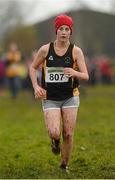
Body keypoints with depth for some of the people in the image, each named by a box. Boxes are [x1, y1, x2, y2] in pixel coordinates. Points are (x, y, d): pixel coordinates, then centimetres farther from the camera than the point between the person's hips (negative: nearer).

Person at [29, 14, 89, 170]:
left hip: (70, 97, 0)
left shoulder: (76, 51, -6)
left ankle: (64, 165, 22)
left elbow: (86, 76, -8)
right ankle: (55, 141, 23)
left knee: (68, 134, -1)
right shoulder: (45, 49, -4)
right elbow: (33, 67, 11)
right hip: (50, 99, 0)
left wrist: (74, 73, -30)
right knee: (54, 133, -17)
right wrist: (36, 86, -4)